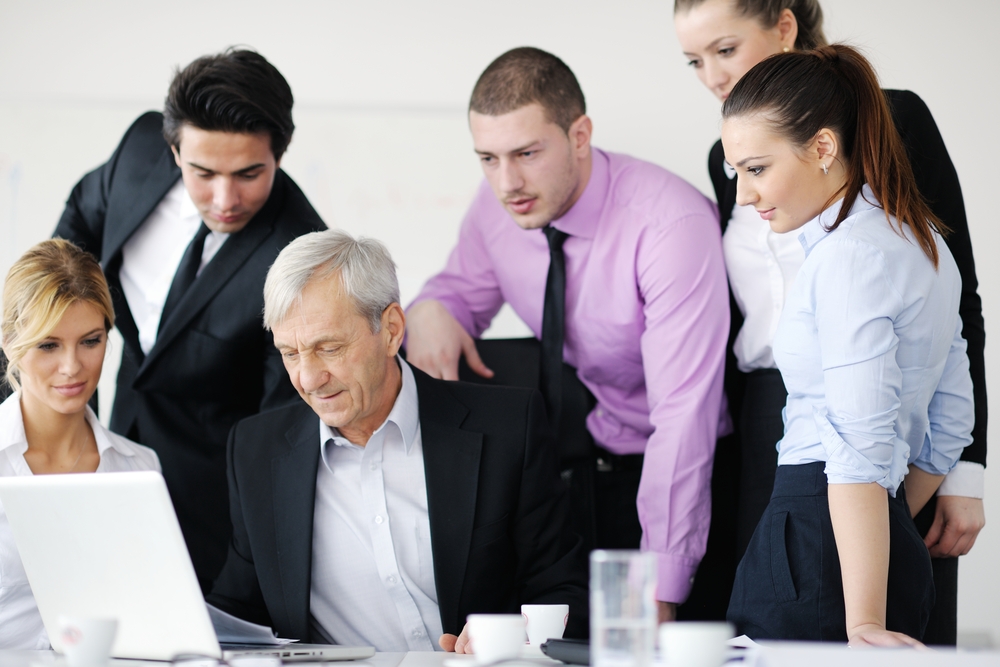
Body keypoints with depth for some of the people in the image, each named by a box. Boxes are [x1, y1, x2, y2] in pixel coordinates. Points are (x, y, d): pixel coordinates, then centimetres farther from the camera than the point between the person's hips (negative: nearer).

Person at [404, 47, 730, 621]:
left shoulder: (670, 224, -26)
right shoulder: (499, 206, -6)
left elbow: (684, 414, -30)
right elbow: (464, 288, 16)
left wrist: (660, 590, -34)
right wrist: (432, 311, -12)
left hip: (683, 466, -5)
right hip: (594, 460, 6)